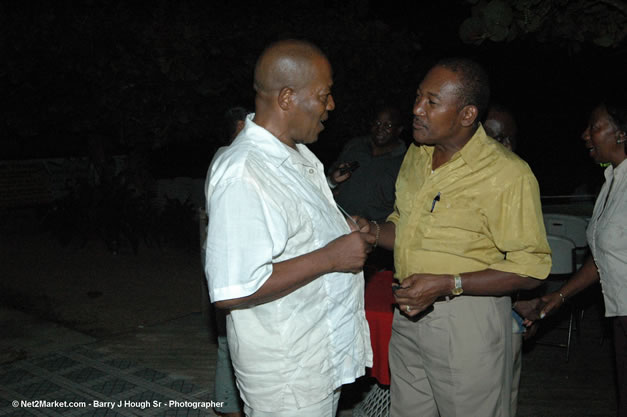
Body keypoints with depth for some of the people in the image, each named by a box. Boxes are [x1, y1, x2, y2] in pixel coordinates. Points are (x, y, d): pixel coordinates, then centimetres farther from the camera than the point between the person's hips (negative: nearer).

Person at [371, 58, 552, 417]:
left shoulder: (508, 174, -17)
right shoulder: (416, 154, 7)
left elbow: (531, 268, -16)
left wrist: (447, 284, -24)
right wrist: (371, 232, -4)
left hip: (468, 321, -6)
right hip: (409, 312, 7)